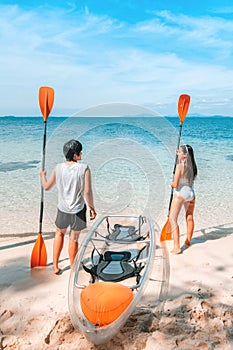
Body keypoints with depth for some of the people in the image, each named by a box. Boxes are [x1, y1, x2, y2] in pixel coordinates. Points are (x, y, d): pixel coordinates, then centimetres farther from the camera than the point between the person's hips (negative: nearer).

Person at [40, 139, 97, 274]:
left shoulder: (58, 168, -6)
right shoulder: (84, 168, -16)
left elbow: (47, 187, 7)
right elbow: (87, 192, -18)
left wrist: (43, 175, 27)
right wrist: (92, 208, -4)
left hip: (63, 209, 3)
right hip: (78, 210, -2)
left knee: (59, 233, 26)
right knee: (74, 238, 14)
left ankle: (55, 266, 28)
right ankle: (73, 267, 31)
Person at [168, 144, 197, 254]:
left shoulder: (179, 166, -16)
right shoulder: (192, 166, 3)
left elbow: (175, 184, -20)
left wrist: (171, 183, 5)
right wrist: (179, 155, 23)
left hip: (180, 194, -7)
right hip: (191, 193, 7)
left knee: (172, 219, -3)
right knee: (189, 217, 22)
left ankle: (176, 247, -11)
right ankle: (188, 241, 41)